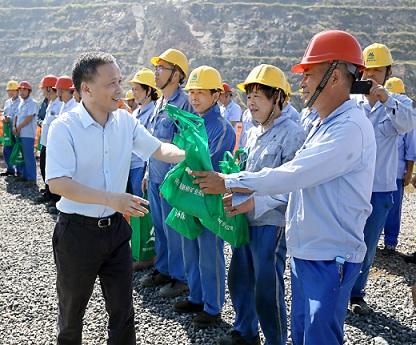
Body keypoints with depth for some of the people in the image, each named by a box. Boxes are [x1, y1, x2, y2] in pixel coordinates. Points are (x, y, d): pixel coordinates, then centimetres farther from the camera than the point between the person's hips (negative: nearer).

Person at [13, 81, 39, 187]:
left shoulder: (33, 103, -8)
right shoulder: (21, 103, 18)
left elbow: (29, 118, -16)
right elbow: (16, 116, 19)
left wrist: (18, 128, -10)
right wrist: (14, 127, 1)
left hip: (28, 134, -8)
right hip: (20, 134, 8)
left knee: (29, 156, -8)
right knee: (23, 155, 13)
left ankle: (32, 179, -5)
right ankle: (24, 175, 22)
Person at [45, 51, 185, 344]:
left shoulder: (125, 121, -3)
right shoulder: (64, 127, -18)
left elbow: (158, 149, 2)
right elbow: (57, 183, -25)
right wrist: (110, 198, -34)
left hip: (116, 228, 4)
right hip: (78, 231, -4)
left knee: (123, 309, 13)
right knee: (72, 310, 18)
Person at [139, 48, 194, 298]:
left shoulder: (184, 102, -16)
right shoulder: (160, 102, 12)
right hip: (155, 178, 8)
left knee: (173, 228, 3)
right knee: (160, 226, 17)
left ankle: (181, 277, 18)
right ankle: (163, 269, 32)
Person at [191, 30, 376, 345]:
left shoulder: (350, 128, -21)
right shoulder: (323, 125, 12)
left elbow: (291, 175, -24)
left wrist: (228, 183, -15)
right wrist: (253, 201, 10)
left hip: (331, 259, -9)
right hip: (303, 252, 9)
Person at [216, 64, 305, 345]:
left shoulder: (291, 134, -14)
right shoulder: (254, 133, 12)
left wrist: (257, 202, -28)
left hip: (271, 223, -8)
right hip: (245, 219, 8)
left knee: (267, 291, 2)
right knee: (239, 280, 19)